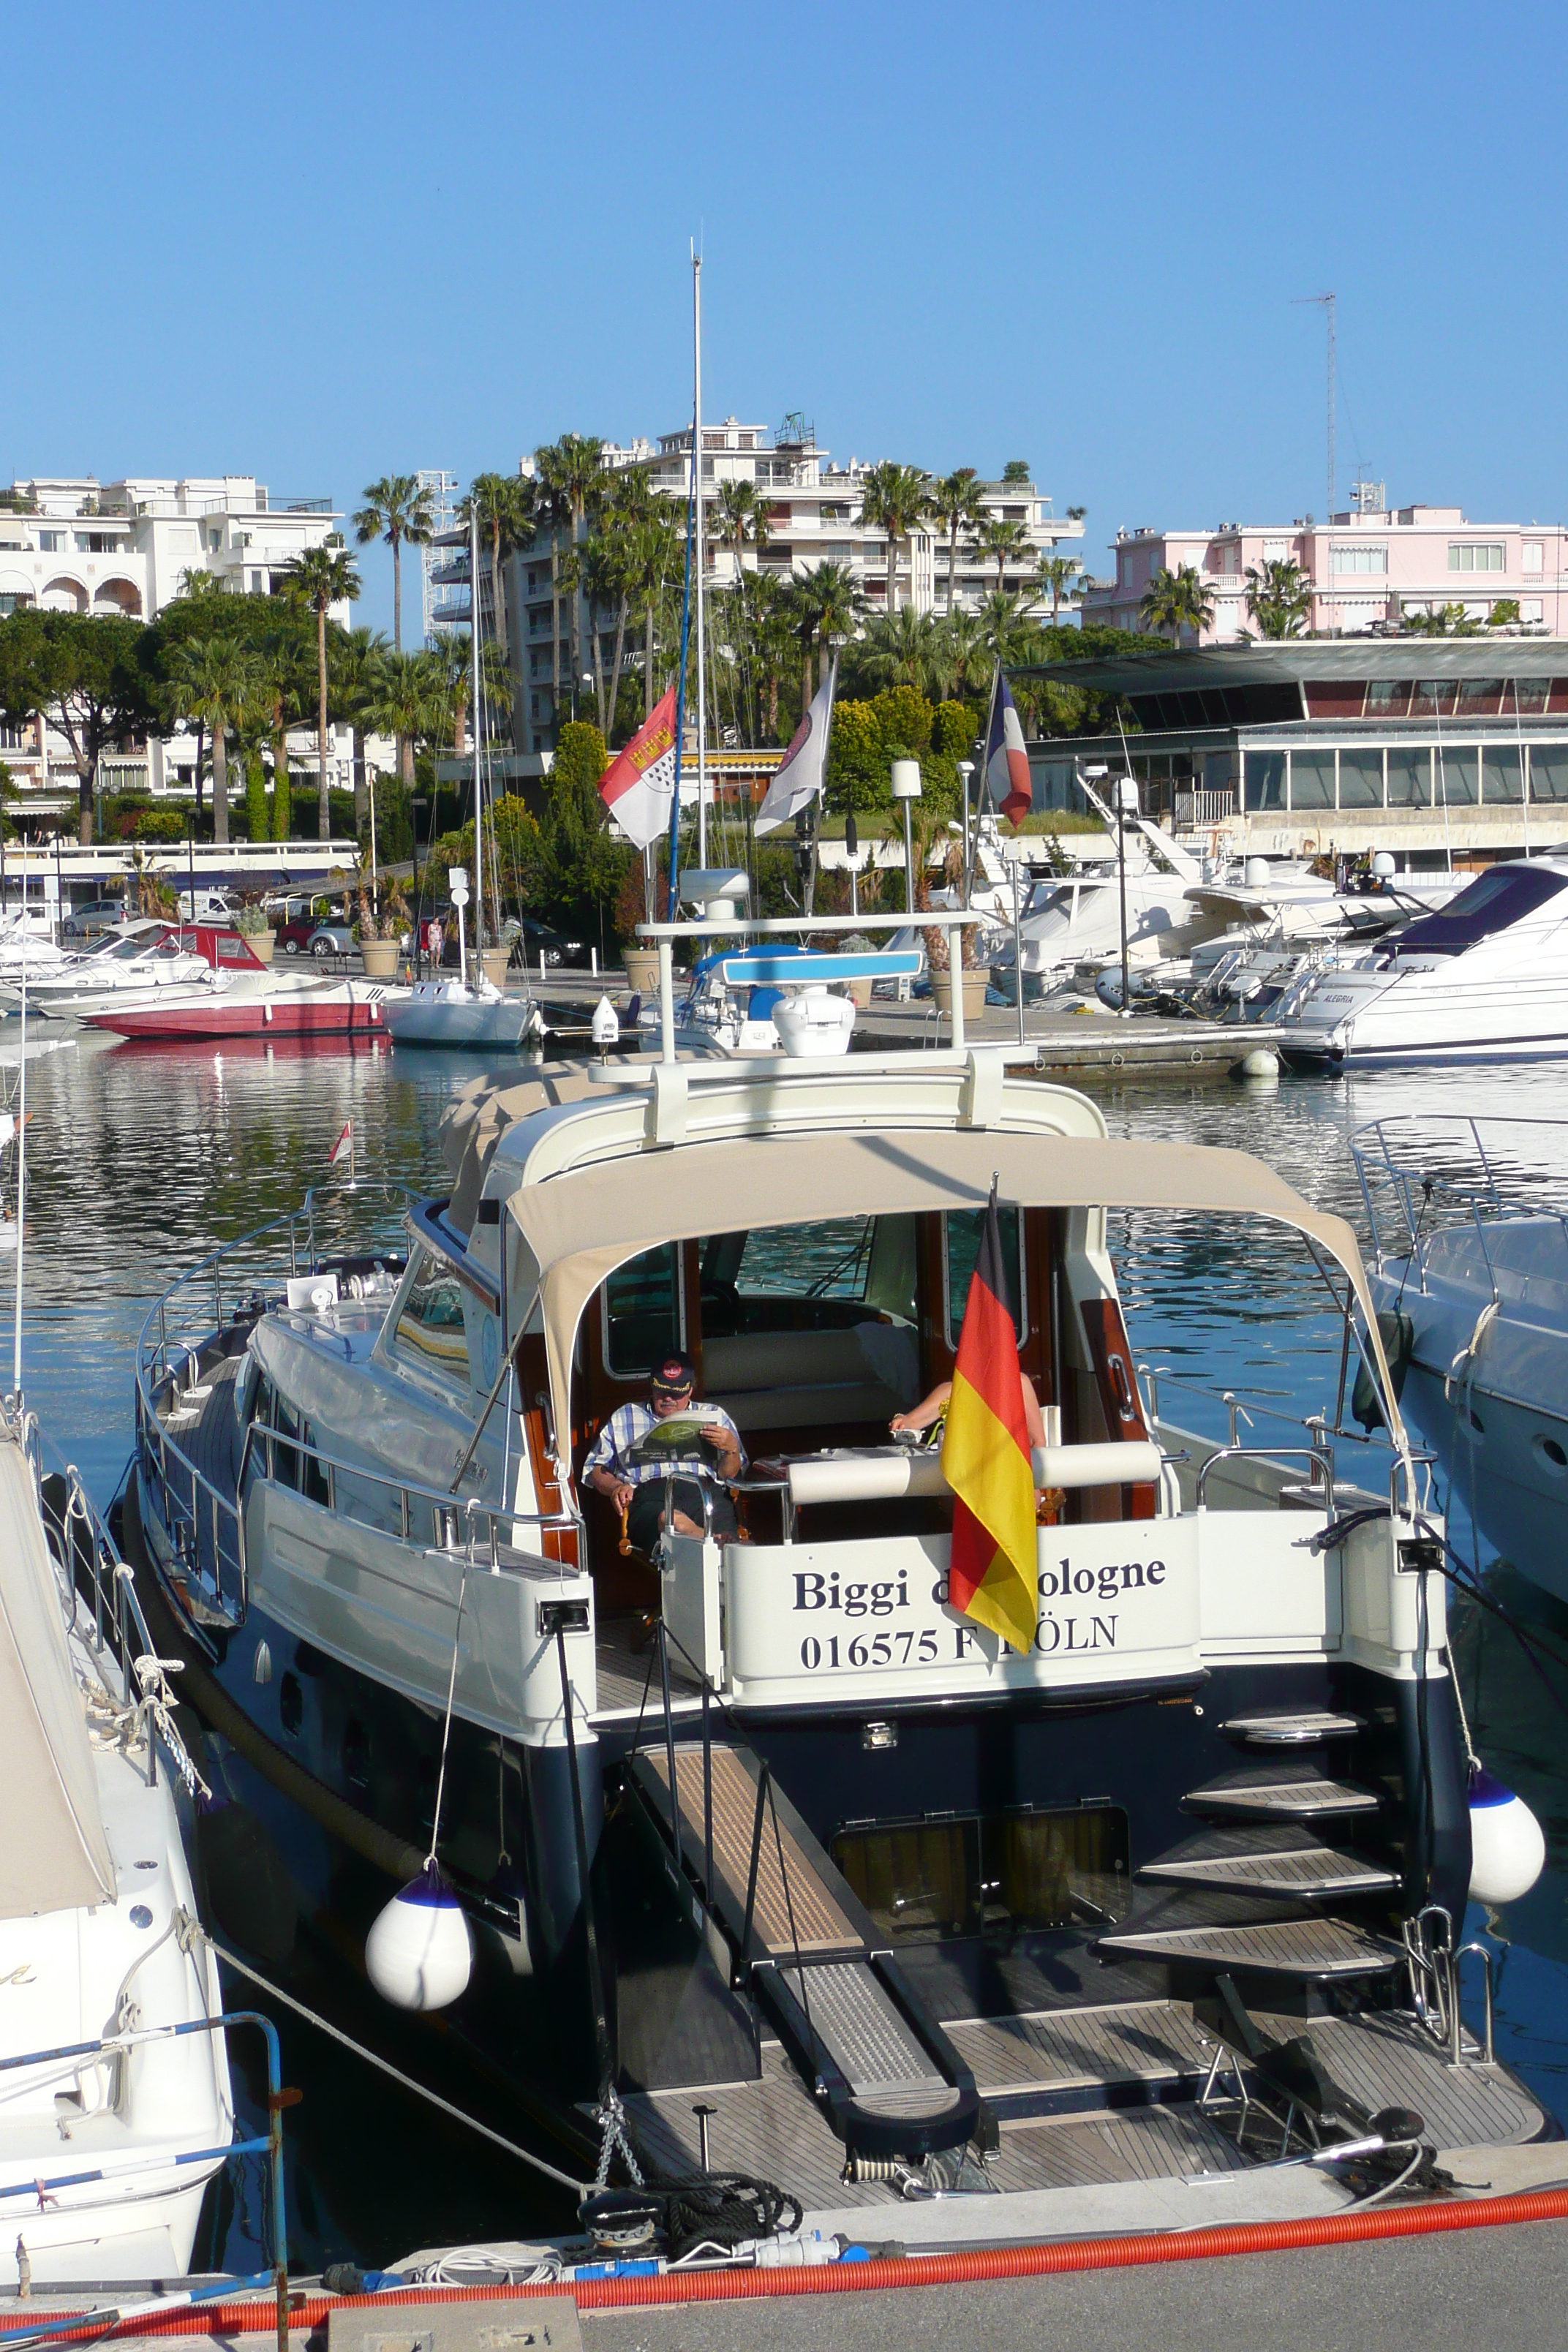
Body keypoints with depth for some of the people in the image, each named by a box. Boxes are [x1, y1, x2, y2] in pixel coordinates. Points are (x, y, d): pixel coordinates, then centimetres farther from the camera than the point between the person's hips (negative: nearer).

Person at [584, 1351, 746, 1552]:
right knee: (670, 1520, -43)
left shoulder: (714, 1416, 28)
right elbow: (595, 1470, 23)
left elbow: (729, 1474, 21)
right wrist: (616, 1487, 1)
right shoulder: (624, 1418, 29)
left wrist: (732, 1449, -2)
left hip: (706, 1491, 3)